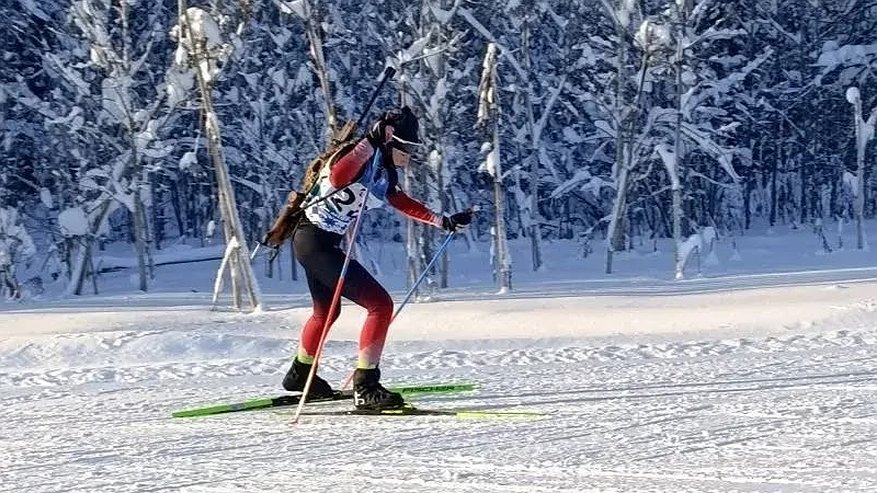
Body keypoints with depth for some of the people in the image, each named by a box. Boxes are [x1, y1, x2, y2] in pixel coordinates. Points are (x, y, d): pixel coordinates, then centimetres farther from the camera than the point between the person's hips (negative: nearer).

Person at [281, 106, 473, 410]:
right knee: (380, 304, -15)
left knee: (327, 312, 31)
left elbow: (401, 202, 25)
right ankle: (365, 388, -14)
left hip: (321, 241, 11)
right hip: (315, 240, -11)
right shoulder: (365, 158, -20)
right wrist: (373, 142, -45)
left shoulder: (385, 171, 8)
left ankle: (300, 374, 51)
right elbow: (338, 178, -41)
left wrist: (444, 222, 24)